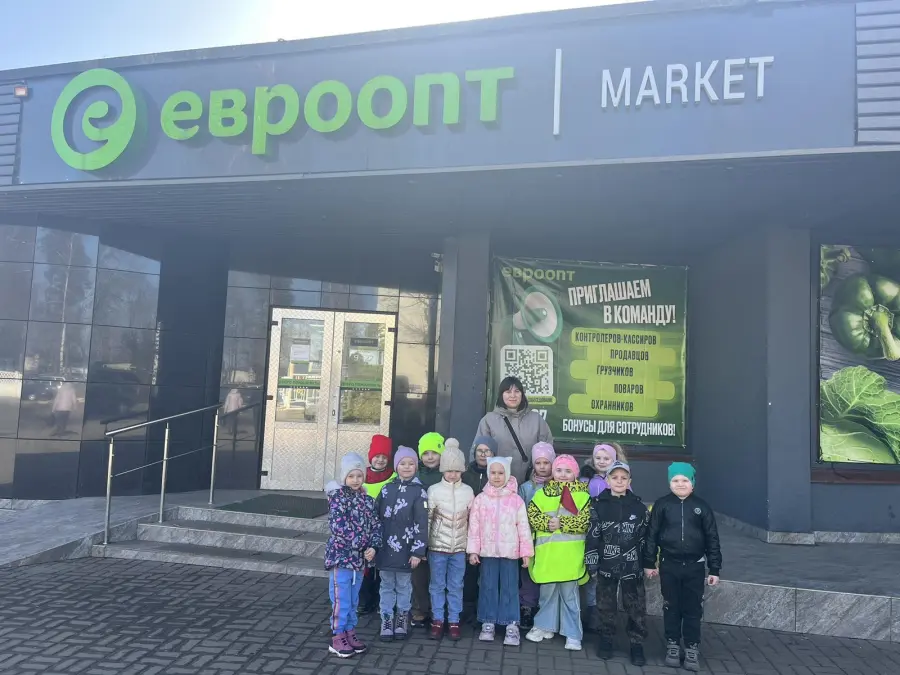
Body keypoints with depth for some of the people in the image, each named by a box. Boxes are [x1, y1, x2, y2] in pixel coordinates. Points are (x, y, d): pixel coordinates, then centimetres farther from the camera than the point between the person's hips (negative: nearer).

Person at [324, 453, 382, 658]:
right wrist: (361, 543, -20)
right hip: (341, 556, -6)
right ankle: (337, 638, 12)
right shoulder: (337, 496, -11)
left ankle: (350, 633, 28)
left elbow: (375, 525, 7)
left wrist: (373, 546, -9)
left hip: (359, 557, 6)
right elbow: (338, 525, -22)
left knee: (353, 600, 16)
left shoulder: (367, 499, 8)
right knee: (341, 599, 0)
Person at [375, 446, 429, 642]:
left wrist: (418, 551, -13)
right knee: (387, 586, 11)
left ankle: (401, 621, 27)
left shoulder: (419, 492, -7)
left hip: (405, 550, -3)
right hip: (385, 548, 3)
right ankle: (386, 622, 23)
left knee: (404, 586, 10)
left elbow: (421, 524, -9)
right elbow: (376, 517, 8)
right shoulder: (387, 489, 4)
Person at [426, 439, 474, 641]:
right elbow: (427, 519, -2)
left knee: (456, 586, 9)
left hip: (459, 548, 1)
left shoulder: (468, 491, 1)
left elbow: (472, 520, 6)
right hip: (437, 546, -1)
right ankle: (437, 620, 20)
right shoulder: (434, 490, -4)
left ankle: (454, 621, 20)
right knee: (437, 585, 8)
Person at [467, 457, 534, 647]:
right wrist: (473, 550, -3)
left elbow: (523, 527, -1)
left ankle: (512, 625, 14)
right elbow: (474, 526, 1)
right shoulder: (481, 499, 0)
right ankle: (488, 623, 21)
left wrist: (526, 551, -3)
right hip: (487, 551, 1)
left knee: (510, 587, 5)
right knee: (488, 587, 9)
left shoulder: (516, 500, -2)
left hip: (509, 551, -1)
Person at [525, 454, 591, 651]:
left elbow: (586, 520, -9)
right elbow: (531, 514, 1)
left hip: (571, 553, -2)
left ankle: (573, 634, 16)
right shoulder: (543, 492, 8)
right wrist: (547, 523, -16)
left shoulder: (583, 494, 1)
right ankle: (545, 626, 29)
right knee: (547, 591, 12)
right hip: (547, 552, 2)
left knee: (570, 594, 5)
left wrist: (562, 523, -17)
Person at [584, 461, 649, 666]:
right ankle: (606, 639, 29)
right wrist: (592, 564, -5)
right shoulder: (598, 504, -3)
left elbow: (645, 537, 4)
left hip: (632, 566, 0)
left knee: (636, 607, 5)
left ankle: (637, 644, 19)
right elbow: (592, 536, -2)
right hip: (606, 565, 0)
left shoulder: (638, 506, 0)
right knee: (606, 605, 12)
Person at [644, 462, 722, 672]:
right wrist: (649, 563, 1)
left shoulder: (702, 507, -1)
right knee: (671, 608, 10)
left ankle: (692, 649, 18)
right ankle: (672, 646, 23)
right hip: (669, 565, 0)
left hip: (695, 566, 0)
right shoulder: (662, 505, -2)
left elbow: (712, 539, 3)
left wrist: (714, 569, 1)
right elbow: (651, 535, 2)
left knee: (693, 609, 7)